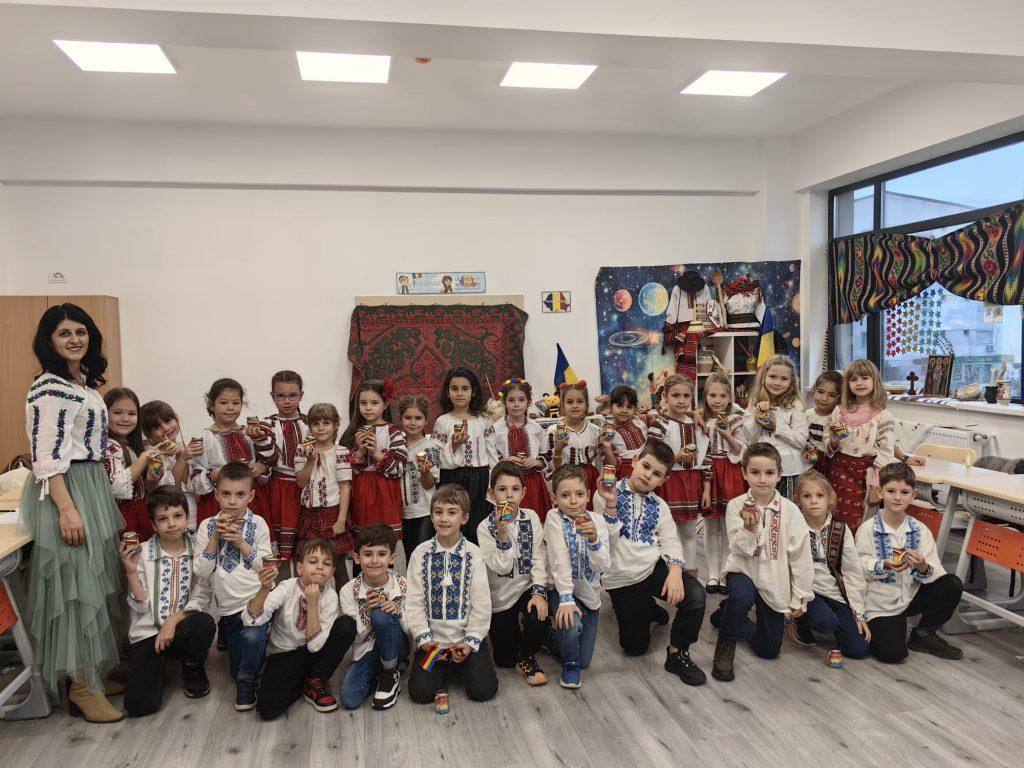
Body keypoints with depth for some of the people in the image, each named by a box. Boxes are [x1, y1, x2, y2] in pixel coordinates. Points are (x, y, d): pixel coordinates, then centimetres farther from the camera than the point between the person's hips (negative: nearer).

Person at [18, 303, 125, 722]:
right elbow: (47, 456, -20)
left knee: (97, 578, 14)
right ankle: (82, 687, 7)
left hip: (93, 487, 9)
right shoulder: (49, 389, -15)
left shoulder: (85, 383, 12)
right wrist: (66, 509, -24)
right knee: (76, 584, -3)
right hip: (66, 492, -9)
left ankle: (98, 669, 27)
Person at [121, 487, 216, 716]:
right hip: (149, 632, -1)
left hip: (184, 628, 1)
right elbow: (141, 606, -5)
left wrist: (174, 620, -17)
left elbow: (201, 599, -5)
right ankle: (160, 663, 17)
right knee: (139, 704, -19)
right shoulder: (142, 553, -3)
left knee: (204, 623, -36)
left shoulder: (198, 550, -2)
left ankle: (193, 669, 0)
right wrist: (131, 572, -16)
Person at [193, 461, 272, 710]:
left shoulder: (258, 524, -4)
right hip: (228, 608, 3)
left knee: (253, 636, -33)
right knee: (237, 670, 11)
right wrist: (215, 537, -15)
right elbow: (202, 572, -6)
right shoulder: (207, 526, 0)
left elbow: (267, 567, -8)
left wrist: (240, 542, -16)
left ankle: (246, 685, -7)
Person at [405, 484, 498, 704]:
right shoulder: (421, 553, -3)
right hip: (432, 640, 1)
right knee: (421, 691, -14)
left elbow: (481, 603, -5)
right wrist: (424, 640, -10)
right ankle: (443, 667, 17)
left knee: (484, 690, -12)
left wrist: (470, 642, -10)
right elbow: (414, 601, -3)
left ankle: (457, 666, 18)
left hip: (465, 639, 0)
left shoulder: (473, 554, -6)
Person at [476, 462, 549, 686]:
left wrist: (539, 592, -22)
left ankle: (526, 656, 3)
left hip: (527, 587, 1)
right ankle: (513, 631, 42)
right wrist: (502, 532, -31)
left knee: (538, 624, -31)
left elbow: (539, 558, -9)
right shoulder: (485, 528, -13)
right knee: (504, 660, 7)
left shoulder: (531, 518, -6)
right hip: (500, 596, 0)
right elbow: (502, 567, -20)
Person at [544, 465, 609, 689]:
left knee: (584, 661, 8)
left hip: (589, 592, 4)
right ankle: (569, 663, -2)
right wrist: (566, 598, -33)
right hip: (562, 589, -4)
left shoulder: (597, 521, -8)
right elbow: (560, 561, -25)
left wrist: (594, 540, -34)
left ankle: (555, 637, 40)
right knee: (572, 623, -36)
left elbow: (603, 566, -17)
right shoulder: (554, 518, -16)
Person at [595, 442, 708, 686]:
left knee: (695, 596, -26)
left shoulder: (659, 506, 7)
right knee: (635, 647, 4)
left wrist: (675, 570, -22)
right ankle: (649, 610, 37)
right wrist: (610, 505, -27)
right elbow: (607, 540, -12)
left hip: (655, 568, 2)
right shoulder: (606, 494, -6)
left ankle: (677, 653, -3)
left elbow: (670, 541, -3)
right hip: (622, 579, -2)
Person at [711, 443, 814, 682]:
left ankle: (730, 615, 34)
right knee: (742, 595, -39)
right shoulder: (736, 506, -12)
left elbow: (801, 555, -6)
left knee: (768, 650, 7)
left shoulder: (790, 510, -12)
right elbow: (741, 550, -17)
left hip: (775, 581, 2)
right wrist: (749, 528, -37)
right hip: (744, 571, -2)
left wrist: (800, 598, -3)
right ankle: (726, 643, -9)